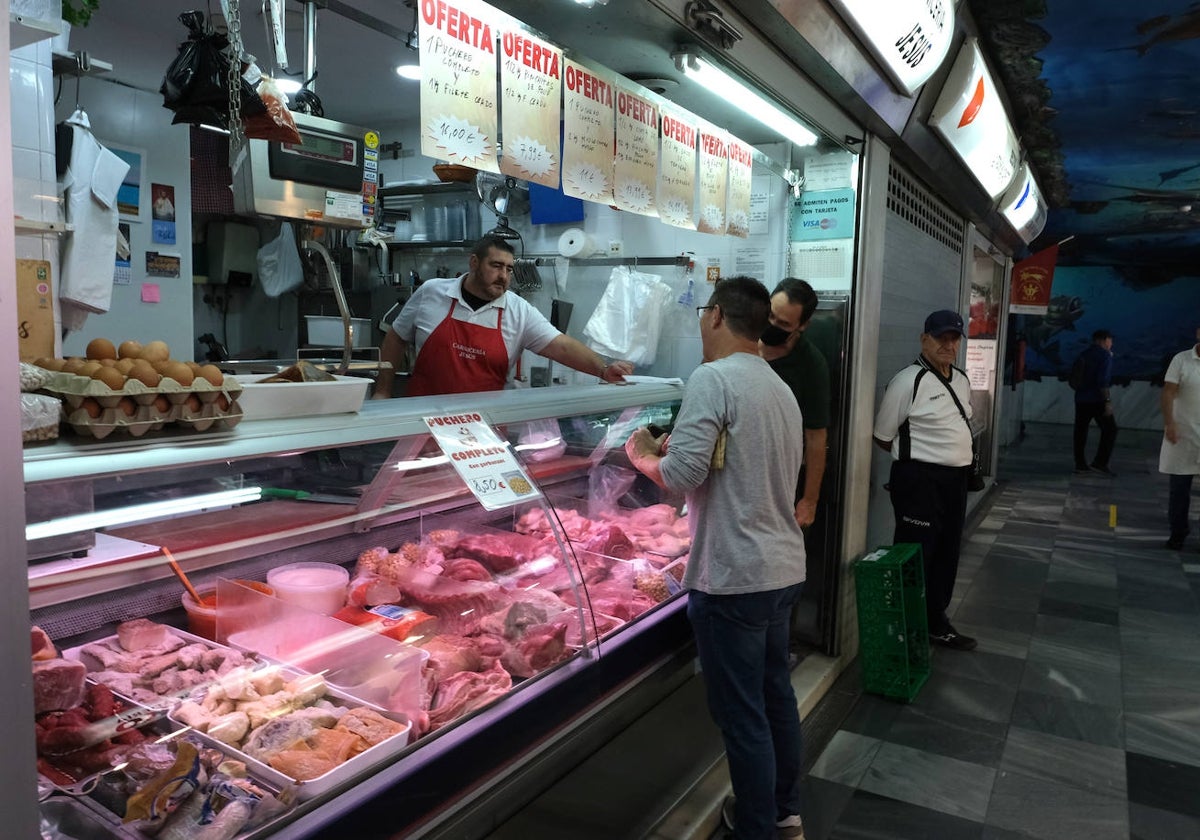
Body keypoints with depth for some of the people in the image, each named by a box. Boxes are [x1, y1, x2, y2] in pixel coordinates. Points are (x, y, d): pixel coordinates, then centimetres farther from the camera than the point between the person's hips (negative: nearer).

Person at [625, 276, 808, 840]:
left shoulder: (712, 379, -15)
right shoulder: (780, 388, 11)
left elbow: (681, 476, -22)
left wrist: (643, 455, -1)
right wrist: (678, 447, 15)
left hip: (733, 577, -9)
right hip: (783, 568, 9)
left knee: (741, 714, 5)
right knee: (777, 695, 21)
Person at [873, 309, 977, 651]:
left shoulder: (962, 380, 11)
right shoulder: (908, 381, -14)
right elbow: (883, 436, -10)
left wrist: (961, 459, 13)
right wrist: (913, 457, 1)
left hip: (955, 479, 8)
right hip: (920, 481, -8)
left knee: (946, 555, 18)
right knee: (915, 557, -2)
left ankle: (936, 622, 34)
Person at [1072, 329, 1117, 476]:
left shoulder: (1084, 355, 14)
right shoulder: (1105, 355, -7)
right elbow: (1103, 380, -16)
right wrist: (1107, 401, -17)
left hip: (1080, 398, 7)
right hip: (1097, 399, -7)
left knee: (1080, 431, 8)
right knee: (1109, 429, 0)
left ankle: (1080, 464, 9)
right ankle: (1100, 463, -7)